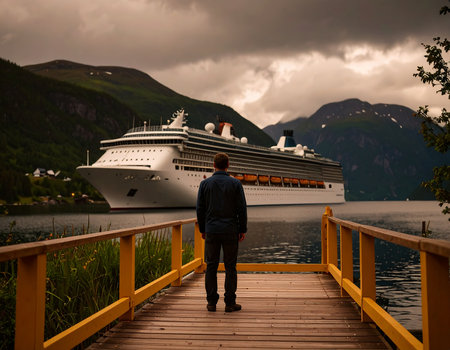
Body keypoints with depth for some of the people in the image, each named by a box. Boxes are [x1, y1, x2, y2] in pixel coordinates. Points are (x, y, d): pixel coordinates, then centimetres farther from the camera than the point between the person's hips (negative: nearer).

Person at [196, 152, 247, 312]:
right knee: (230, 267, 4)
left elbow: (200, 209, 4)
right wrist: (242, 230, 6)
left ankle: (211, 302, 10)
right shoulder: (235, 183, -2)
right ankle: (230, 303, 6)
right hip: (230, 231, -1)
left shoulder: (205, 184, 2)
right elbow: (242, 209, -2)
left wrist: (202, 229, 13)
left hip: (211, 231, 1)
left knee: (211, 266, 7)